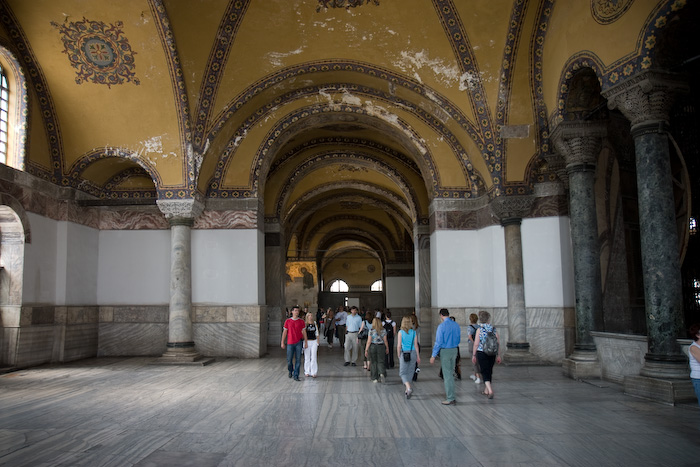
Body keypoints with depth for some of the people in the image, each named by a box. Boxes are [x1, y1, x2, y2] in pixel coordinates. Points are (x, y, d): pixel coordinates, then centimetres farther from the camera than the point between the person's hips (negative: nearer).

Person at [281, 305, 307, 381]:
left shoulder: (301, 321, 3)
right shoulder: (287, 321, 2)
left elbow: (304, 332, 6)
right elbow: (284, 332, 5)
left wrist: (305, 343, 2)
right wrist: (282, 343, 2)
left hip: (299, 343, 0)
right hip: (290, 343, 0)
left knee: (298, 360, -2)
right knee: (289, 360, 4)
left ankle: (296, 376, 4)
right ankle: (291, 370, 34)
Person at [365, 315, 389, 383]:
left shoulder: (371, 331, -9)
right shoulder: (383, 330, -3)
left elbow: (369, 341, -8)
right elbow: (385, 340, 2)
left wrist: (366, 350, -1)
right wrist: (387, 348, 15)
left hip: (372, 347, -1)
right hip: (381, 347, 1)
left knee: (373, 362, 10)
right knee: (380, 362, 9)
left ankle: (374, 378, 14)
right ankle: (382, 373, -17)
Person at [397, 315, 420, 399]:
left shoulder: (401, 332, -7)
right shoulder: (414, 332, 0)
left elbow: (399, 346, -7)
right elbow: (416, 345, 1)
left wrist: (398, 355, 5)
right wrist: (418, 356, 8)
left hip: (404, 353, -3)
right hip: (413, 353, 3)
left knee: (403, 373, 5)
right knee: (410, 372, 15)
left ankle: (409, 388, -17)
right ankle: (407, 390, 21)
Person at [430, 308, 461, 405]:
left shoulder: (442, 326, -16)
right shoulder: (456, 325, 3)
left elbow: (438, 342, -16)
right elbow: (458, 338, 12)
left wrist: (433, 356, -11)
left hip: (445, 351, -6)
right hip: (454, 350, 7)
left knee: (447, 374, -3)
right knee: (451, 372, 20)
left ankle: (451, 399, -2)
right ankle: (449, 391, 34)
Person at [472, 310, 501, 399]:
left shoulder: (479, 329, -9)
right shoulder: (494, 329, 1)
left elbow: (476, 344, -10)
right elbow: (498, 343, 1)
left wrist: (473, 355, -1)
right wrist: (498, 355, 8)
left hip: (481, 353, -4)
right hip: (492, 354, 4)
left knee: (485, 372, 0)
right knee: (489, 371, 18)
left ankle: (490, 390, -18)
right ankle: (486, 390, 30)